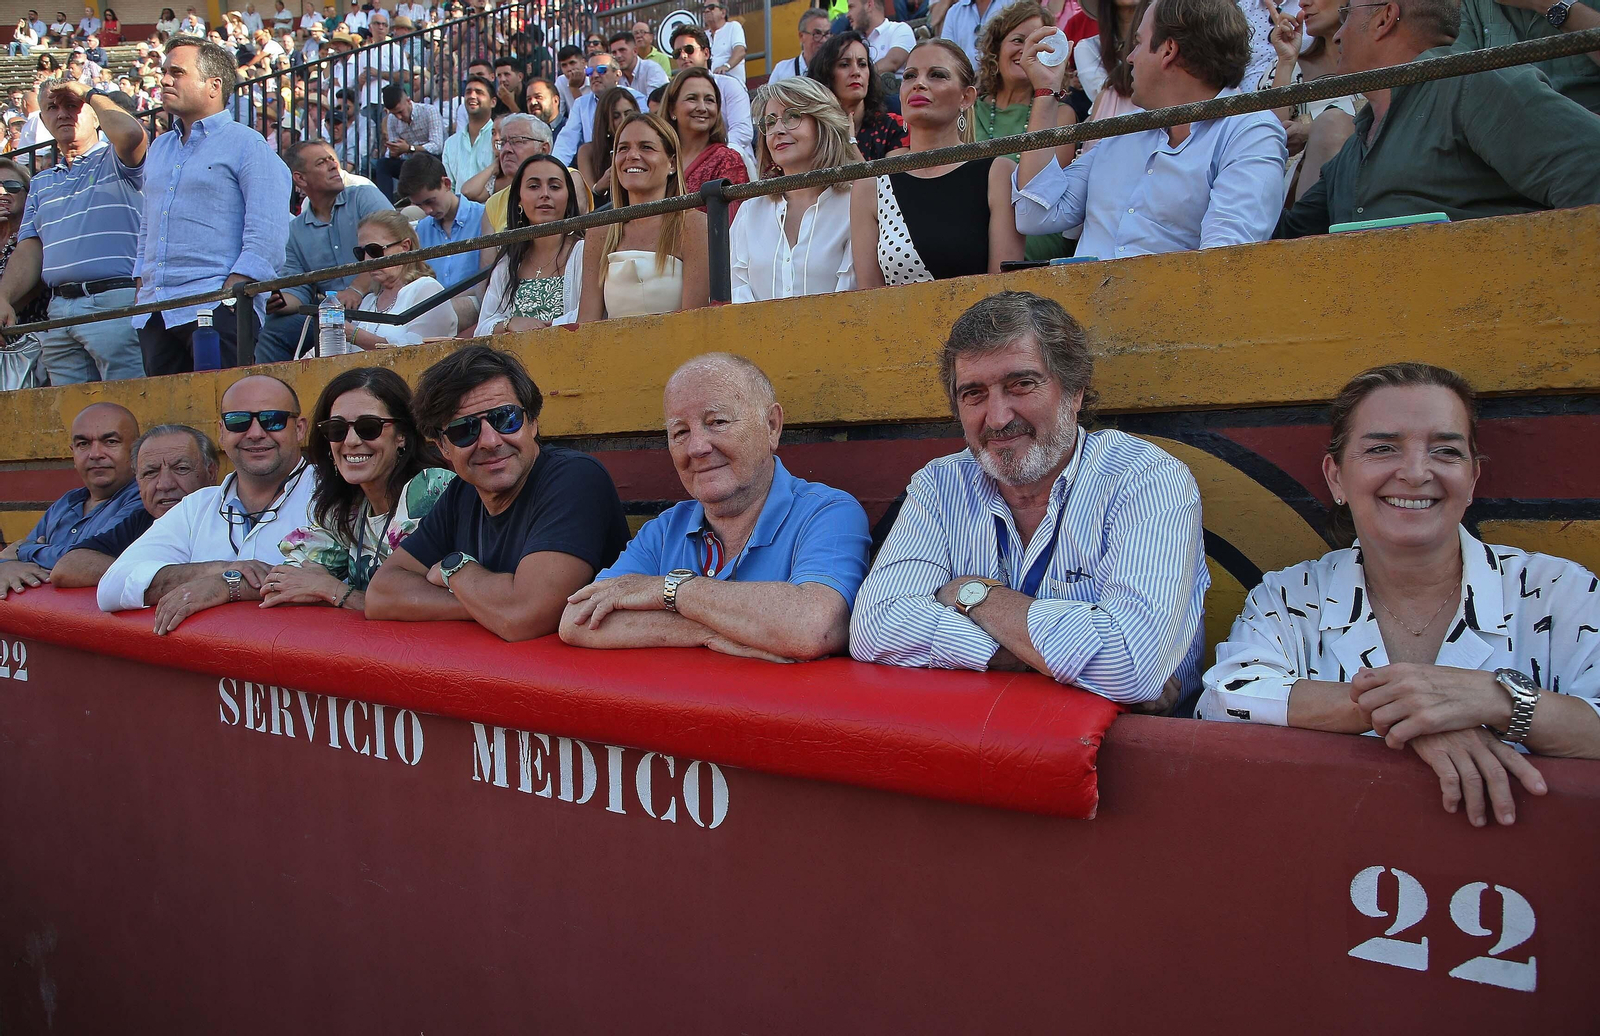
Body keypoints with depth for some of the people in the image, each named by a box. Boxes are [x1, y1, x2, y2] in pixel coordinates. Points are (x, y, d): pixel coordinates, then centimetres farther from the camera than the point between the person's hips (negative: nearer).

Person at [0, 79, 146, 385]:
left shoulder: (113, 161, 9)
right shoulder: (41, 183, 25)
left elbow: (130, 133, -17)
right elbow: (28, 251, 18)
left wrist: (90, 94, 2)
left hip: (115, 303, -6)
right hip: (58, 311, 6)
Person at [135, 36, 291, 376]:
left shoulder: (246, 145, -1)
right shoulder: (158, 148, 22)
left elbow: (266, 236, -12)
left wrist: (229, 295, -18)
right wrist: (141, 291, 15)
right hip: (154, 313, 7)